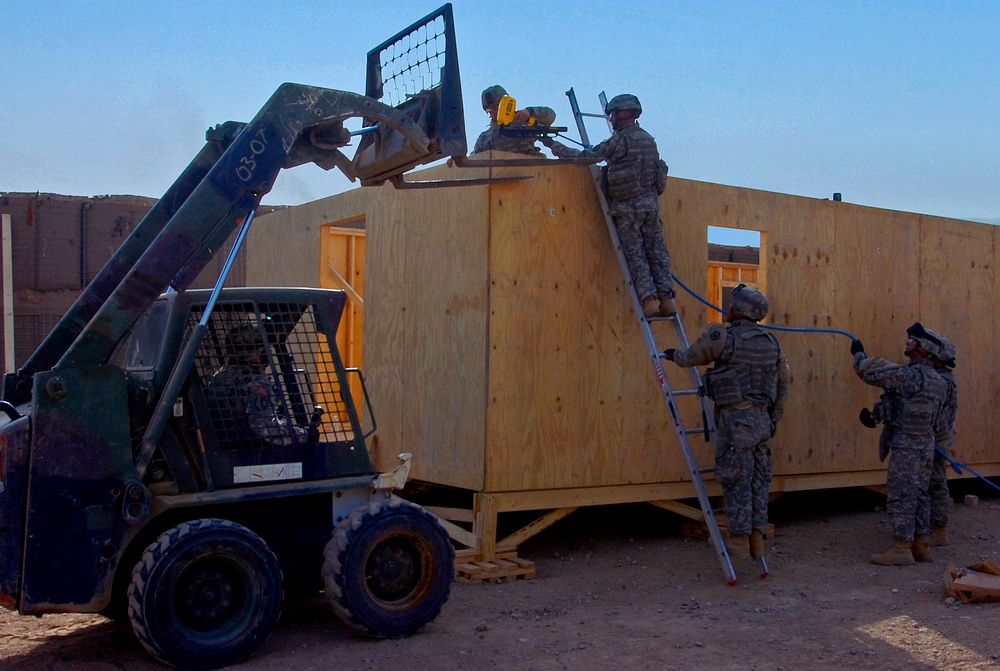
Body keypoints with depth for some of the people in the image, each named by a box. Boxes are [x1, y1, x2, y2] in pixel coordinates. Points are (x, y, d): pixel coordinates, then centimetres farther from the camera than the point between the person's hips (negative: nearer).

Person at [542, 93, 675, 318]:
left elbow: (585, 157, -6)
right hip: (651, 202, 6)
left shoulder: (619, 140, -8)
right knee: (656, 250, 6)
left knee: (634, 253, -2)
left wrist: (554, 146, 2)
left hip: (628, 205, -6)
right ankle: (666, 299, 4)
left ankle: (649, 300, -7)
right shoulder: (649, 139, 14)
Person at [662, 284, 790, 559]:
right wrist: (775, 418, 25)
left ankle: (739, 540, 2)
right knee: (759, 480, 10)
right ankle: (757, 540, 13)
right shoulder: (772, 343, 8)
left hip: (735, 418, -6)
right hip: (762, 419, 6)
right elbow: (783, 383, 15)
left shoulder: (723, 337, -11)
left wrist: (674, 355, 26)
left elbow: (692, 356, 4)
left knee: (736, 481, -1)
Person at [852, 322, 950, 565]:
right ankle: (920, 545, 20)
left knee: (900, 496, -4)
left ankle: (901, 549, -1)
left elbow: (870, 372, -17)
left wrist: (859, 354, 2)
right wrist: (876, 415, 12)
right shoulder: (938, 382, 9)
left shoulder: (910, 376, -20)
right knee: (919, 495, 14)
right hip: (925, 444, 9)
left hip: (906, 446, -9)